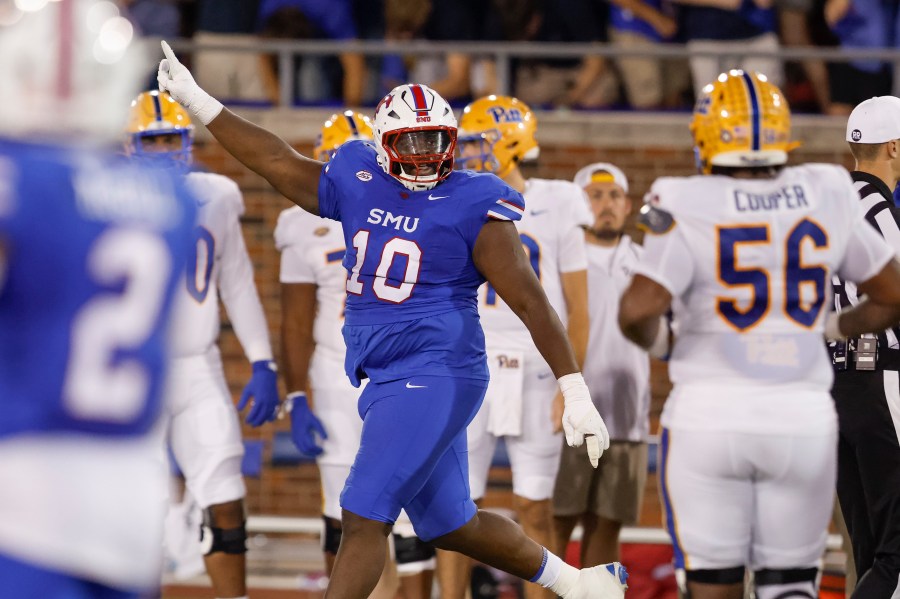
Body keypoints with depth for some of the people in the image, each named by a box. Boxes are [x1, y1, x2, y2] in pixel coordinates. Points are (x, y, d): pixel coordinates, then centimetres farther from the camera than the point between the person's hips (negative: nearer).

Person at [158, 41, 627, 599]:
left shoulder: (473, 207, -9)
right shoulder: (359, 185, 8)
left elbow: (531, 302, -9)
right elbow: (281, 162, 18)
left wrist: (577, 394, -12)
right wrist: (197, 101, 19)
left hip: (437, 378, -7)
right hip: (386, 380, 7)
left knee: (364, 517, -12)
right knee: (449, 525, 16)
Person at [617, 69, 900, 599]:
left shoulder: (690, 209, -10)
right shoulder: (826, 199, 1)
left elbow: (637, 311, -19)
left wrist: (656, 339, 3)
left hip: (710, 416, -2)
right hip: (802, 417, 2)